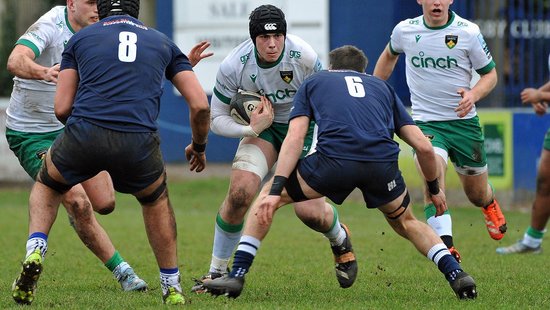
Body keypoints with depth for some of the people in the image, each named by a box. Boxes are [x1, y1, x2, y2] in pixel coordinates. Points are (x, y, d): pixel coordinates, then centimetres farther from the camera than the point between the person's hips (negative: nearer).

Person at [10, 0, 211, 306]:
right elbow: (200, 105, 18)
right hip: (139, 143, 1)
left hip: (83, 132, -1)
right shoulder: (162, 42, 24)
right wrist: (199, 146, 36)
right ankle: (172, 289, 31)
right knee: (156, 201, 33)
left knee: (47, 186, 32)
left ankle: (35, 252, 8)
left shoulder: (81, 38, 21)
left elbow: (62, 108, 15)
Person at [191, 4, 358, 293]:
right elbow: (217, 119, -12)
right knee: (239, 192, -22)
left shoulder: (303, 55, -26)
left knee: (310, 211, -12)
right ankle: (217, 271, -5)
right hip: (262, 127, 1)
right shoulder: (233, 65, -22)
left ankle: (340, 239, 27)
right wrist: (251, 129, -28)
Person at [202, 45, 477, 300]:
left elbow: (294, 137, 10)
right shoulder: (382, 87, 34)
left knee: (268, 196, 22)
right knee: (405, 222, 32)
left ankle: (236, 276, 13)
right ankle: (456, 274, 14)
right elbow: (423, 146, 26)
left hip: (333, 159, -2)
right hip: (383, 162, 2)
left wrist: (275, 190, 3)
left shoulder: (313, 83, 28)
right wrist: (434, 189, 42)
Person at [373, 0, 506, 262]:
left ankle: (490, 204, 53)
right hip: (425, 122, 0)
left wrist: (473, 95, -18)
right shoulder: (405, 30, -2)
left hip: (463, 122, 0)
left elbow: (490, 73, 2)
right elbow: (389, 55, 22)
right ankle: (446, 246, -37)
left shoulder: (468, 32, -8)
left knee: (477, 195, 13)